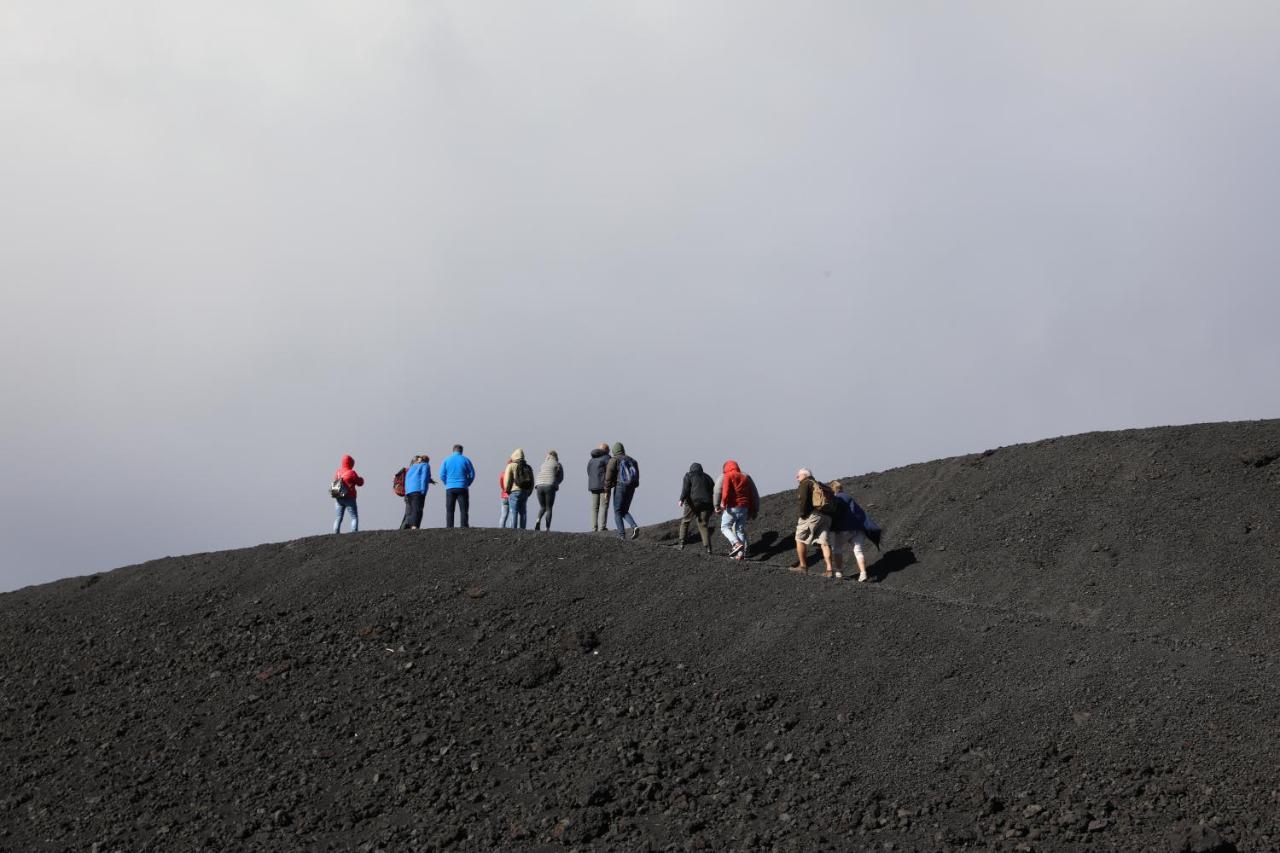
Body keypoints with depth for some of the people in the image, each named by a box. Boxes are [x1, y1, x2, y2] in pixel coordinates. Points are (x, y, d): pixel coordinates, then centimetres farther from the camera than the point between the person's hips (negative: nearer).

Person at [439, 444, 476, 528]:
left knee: (449, 511, 3)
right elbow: (472, 474, 2)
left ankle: (449, 528, -3)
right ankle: (464, 527, -7)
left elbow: (442, 475, 2)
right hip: (462, 489, -1)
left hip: (450, 489, 1)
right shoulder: (465, 460, 2)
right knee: (463, 510, 1)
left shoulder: (447, 460, 5)